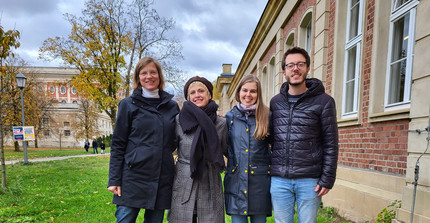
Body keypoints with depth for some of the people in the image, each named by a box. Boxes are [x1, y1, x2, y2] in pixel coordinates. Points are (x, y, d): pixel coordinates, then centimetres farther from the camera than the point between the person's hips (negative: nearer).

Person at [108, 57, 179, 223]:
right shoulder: (128, 105, 3)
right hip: (133, 177, -2)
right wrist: (114, 180, -5)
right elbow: (117, 145, 1)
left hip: (162, 179, 3)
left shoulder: (172, 106, 10)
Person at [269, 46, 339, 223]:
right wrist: (269, 171, 12)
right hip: (279, 180, 3)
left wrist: (327, 179, -6)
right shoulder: (275, 102, 10)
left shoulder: (323, 101, -1)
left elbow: (331, 144, -2)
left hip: (309, 181, -3)